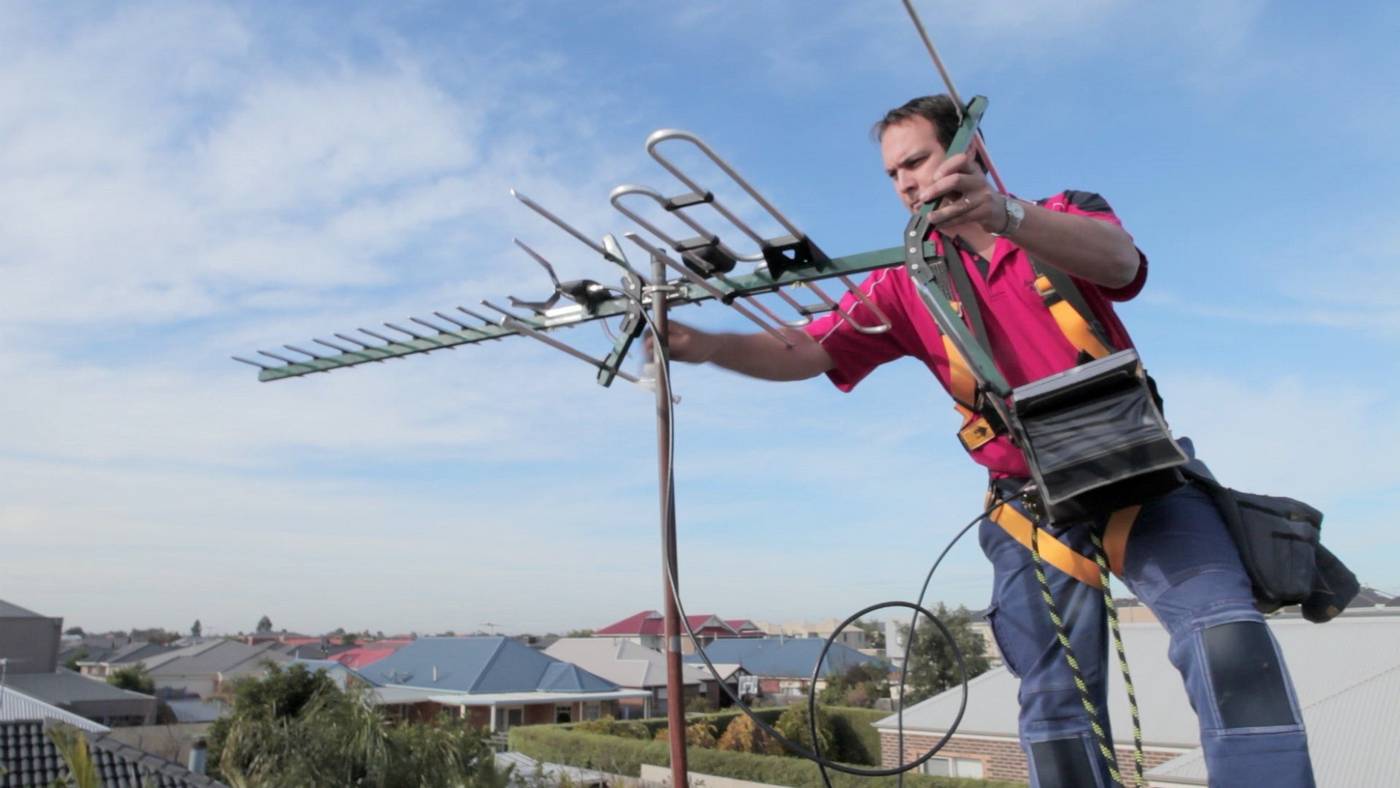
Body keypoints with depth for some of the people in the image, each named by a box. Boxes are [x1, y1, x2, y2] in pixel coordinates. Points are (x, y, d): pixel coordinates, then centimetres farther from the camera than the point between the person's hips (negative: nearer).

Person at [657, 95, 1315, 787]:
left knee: (1227, 635, -22)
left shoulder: (1067, 214, 1)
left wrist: (1006, 216, -43)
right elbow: (807, 352, -3)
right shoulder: (907, 285, 7)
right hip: (1034, 506, 2)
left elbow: (1118, 262, -23)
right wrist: (706, 345, -22)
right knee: (1054, 698, 2)